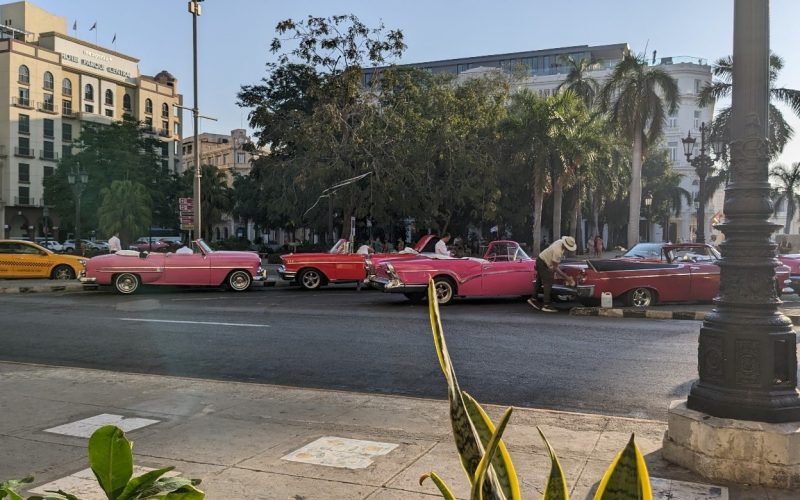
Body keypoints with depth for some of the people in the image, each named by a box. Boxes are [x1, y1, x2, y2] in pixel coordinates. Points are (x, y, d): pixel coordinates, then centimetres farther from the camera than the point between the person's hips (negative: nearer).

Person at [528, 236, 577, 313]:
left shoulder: (560, 241, -7)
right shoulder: (558, 252, -33)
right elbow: (555, 268, -26)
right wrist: (567, 278, -23)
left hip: (541, 260, 10)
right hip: (543, 264, -10)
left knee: (539, 281, 17)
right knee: (548, 283, -10)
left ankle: (533, 299, 27)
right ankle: (546, 305, -10)